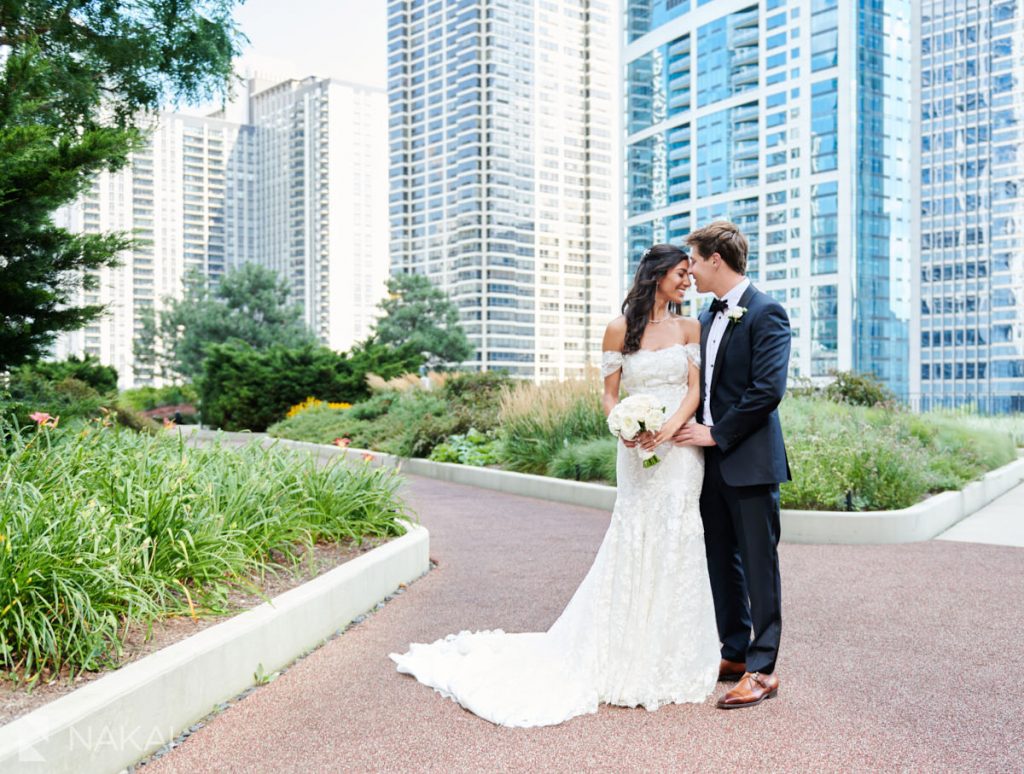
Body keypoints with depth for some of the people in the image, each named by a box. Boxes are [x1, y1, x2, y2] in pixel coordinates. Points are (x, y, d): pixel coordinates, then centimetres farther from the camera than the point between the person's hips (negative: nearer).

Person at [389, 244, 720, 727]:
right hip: (639, 453, -1)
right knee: (632, 548, 0)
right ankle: (628, 660, 14)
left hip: (681, 448, 2)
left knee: (676, 548, 3)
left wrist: (670, 426, -16)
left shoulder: (689, 328, 8)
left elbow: (696, 388, 2)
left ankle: (669, 661, 17)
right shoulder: (620, 330, 3)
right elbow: (610, 394, 5)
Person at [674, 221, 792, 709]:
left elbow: (768, 389, -18)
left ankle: (762, 670, 7)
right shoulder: (707, 319, 16)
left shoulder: (765, 313, -10)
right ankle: (735, 654, 26)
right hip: (712, 460, 8)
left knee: (758, 562, -1)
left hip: (750, 460, -8)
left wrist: (717, 433, -15)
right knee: (722, 560, 14)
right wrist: (694, 430, 4)